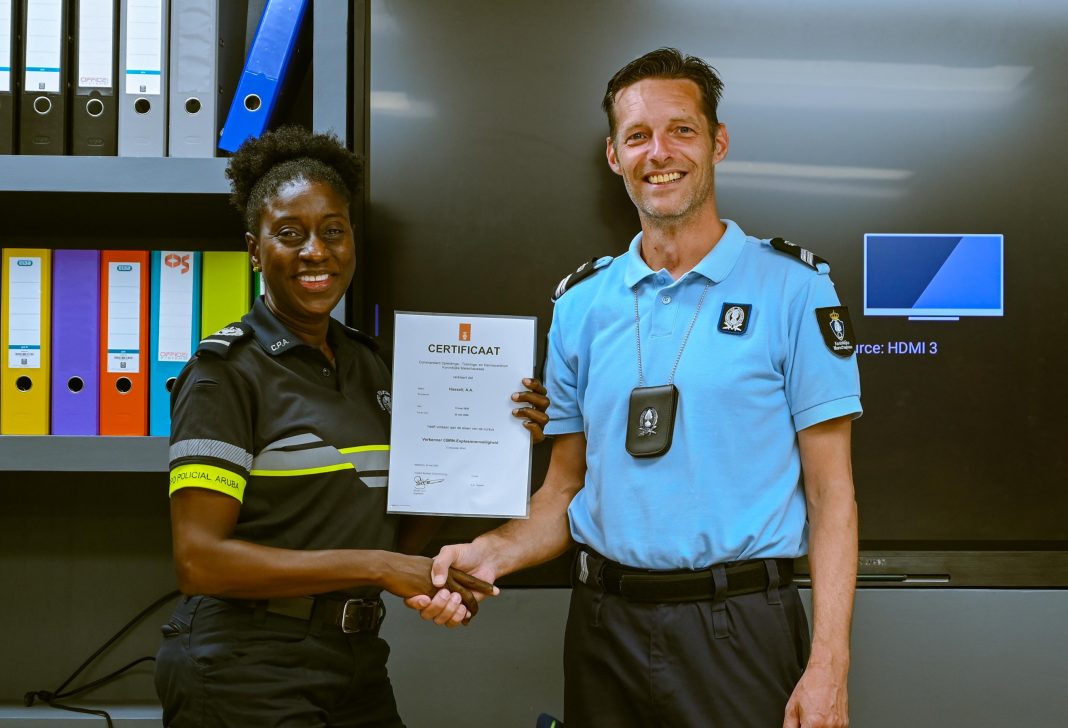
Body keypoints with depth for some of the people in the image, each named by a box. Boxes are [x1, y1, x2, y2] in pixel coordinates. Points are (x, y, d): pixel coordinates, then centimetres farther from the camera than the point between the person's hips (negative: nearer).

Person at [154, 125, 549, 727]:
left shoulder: (369, 365, 8)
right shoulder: (228, 372, -11)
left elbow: (400, 539, 9)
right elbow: (200, 559, -18)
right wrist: (376, 566, -20)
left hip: (354, 665, 6)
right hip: (245, 676, -6)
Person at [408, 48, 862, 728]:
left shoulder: (794, 287, -4)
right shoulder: (582, 303, 6)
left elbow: (831, 493, -5)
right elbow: (566, 489, 11)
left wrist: (828, 670, -12)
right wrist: (488, 555, -8)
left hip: (738, 626, -3)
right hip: (605, 625, 4)